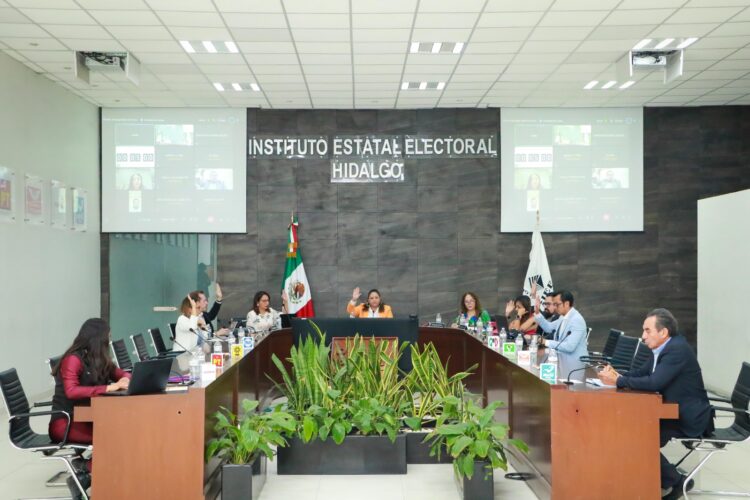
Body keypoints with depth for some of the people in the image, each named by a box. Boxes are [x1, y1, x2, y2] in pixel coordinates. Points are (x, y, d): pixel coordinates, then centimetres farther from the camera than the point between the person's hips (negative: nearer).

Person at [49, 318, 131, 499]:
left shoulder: (98, 359, 9)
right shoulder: (73, 359, -14)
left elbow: (121, 374, 16)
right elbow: (71, 391, -28)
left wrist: (125, 380, -9)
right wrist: (109, 388, -32)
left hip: (83, 418, 7)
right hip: (65, 422, -7)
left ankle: (88, 474, -15)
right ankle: (88, 475, -13)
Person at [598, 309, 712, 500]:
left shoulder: (677, 349, -23)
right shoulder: (663, 348, 6)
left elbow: (655, 382, -31)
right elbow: (642, 373, 10)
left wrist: (618, 381, -24)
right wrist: (618, 375, -10)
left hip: (689, 417, -9)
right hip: (675, 411, 9)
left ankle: (676, 481, 4)